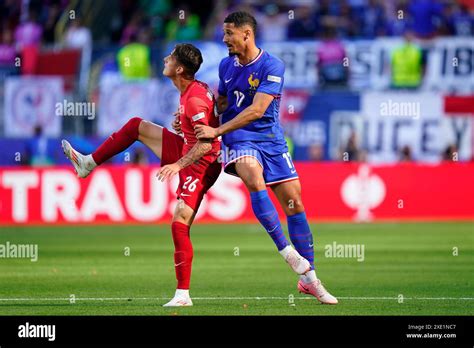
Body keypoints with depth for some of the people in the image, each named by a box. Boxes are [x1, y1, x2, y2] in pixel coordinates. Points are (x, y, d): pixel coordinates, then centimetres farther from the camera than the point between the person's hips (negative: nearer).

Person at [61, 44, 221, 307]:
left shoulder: (194, 100, -26)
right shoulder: (197, 88, 3)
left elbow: (206, 143, -29)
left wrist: (178, 165, -32)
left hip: (199, 165, -10)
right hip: (187, 153, 10)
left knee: (179, 224, -17)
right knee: (136, 126, 16)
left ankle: (183, 295, -14)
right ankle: (88, 164, 29)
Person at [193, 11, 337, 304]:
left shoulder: (272, 66, -12)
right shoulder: (226, 65, 7)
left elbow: (256, 110, -20)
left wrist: (217, 131, -21)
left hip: (271, 140, -1)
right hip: (240, 140, 1)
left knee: (294, 202, -3)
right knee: (254, 177, -31)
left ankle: (309, 278, 9)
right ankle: (286, 250, -28)